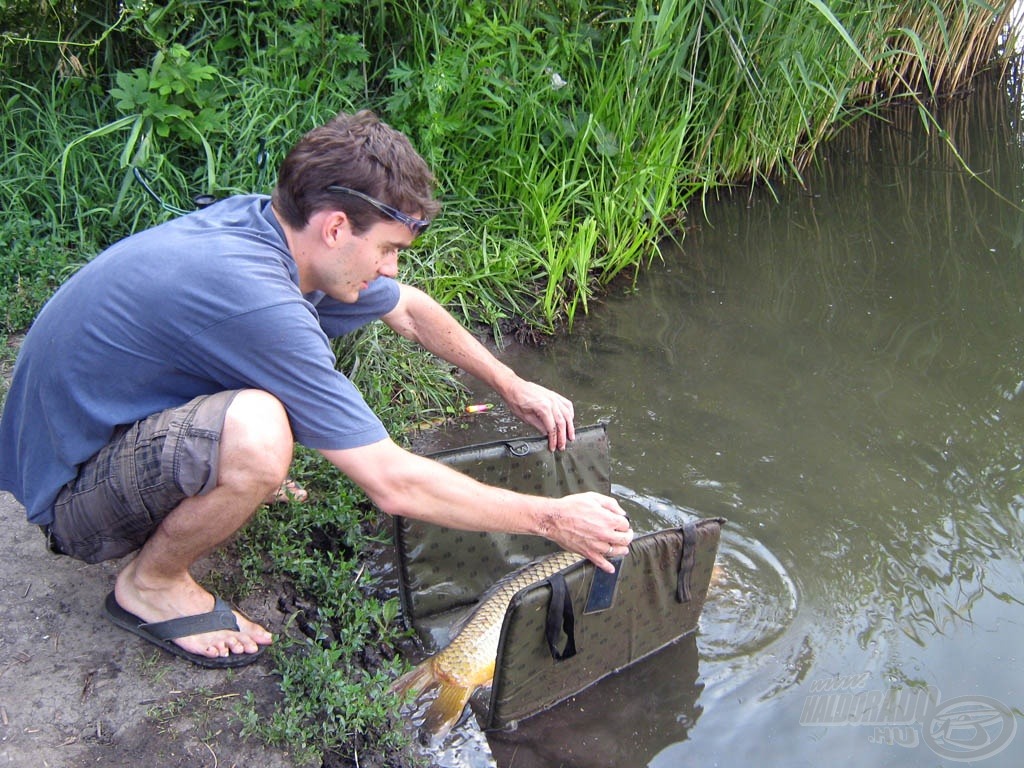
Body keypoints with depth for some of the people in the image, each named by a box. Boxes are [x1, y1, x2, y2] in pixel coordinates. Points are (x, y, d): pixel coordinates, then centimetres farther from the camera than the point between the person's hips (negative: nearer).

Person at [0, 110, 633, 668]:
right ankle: (151, 584, -7)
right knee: (256, 436, -36)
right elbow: (393, 485, -30)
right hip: (71, 495, -8)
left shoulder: (267, 221, -8)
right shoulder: (254, 300, -34)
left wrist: (514, 388, 13)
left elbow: (410, 310, 11)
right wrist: (553, 520, -20)